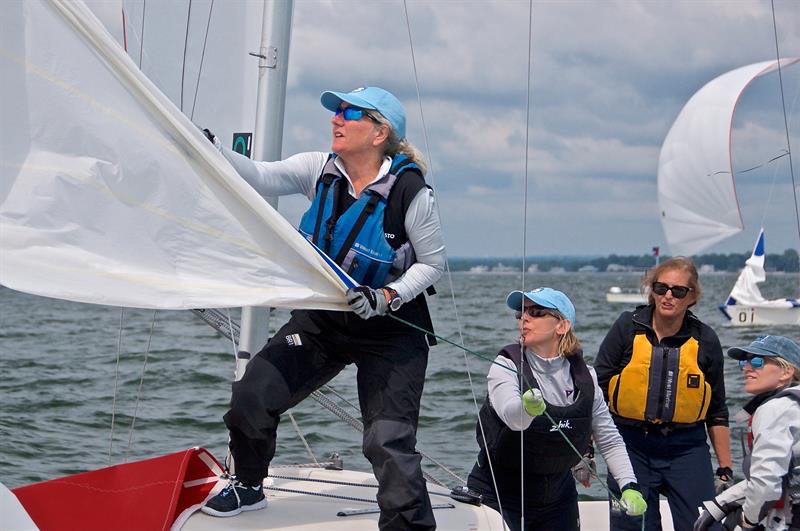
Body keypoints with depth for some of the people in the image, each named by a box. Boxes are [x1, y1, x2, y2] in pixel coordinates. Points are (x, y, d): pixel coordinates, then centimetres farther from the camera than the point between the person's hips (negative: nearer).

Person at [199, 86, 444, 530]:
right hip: (321, 320, 5)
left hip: (390, 334, -4)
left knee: (388, 441, -15)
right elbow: (262, 178, -16)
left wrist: (387, 297, -22)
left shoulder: (410, 192, -16)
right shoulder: (320, 170, -4)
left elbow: (432, 263, -8)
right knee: (252, 395, -5)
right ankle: (248, 486, 22)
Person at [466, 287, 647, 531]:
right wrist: (527, 407, -55)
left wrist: (629, 486, -8)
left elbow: (610, 440, 5)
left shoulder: (584, 376, 0)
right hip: (498, 493, -4)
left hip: (558, 496, 4)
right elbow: (510, 415, -32)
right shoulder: (507, 365, -12)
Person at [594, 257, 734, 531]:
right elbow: (597, 387, 2)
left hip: (687, 449, 1)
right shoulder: (628, 326, 0)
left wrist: (725, 469, 8)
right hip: (630, 446, 0)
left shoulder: (704, 340, 3)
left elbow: (717, 411, 10)